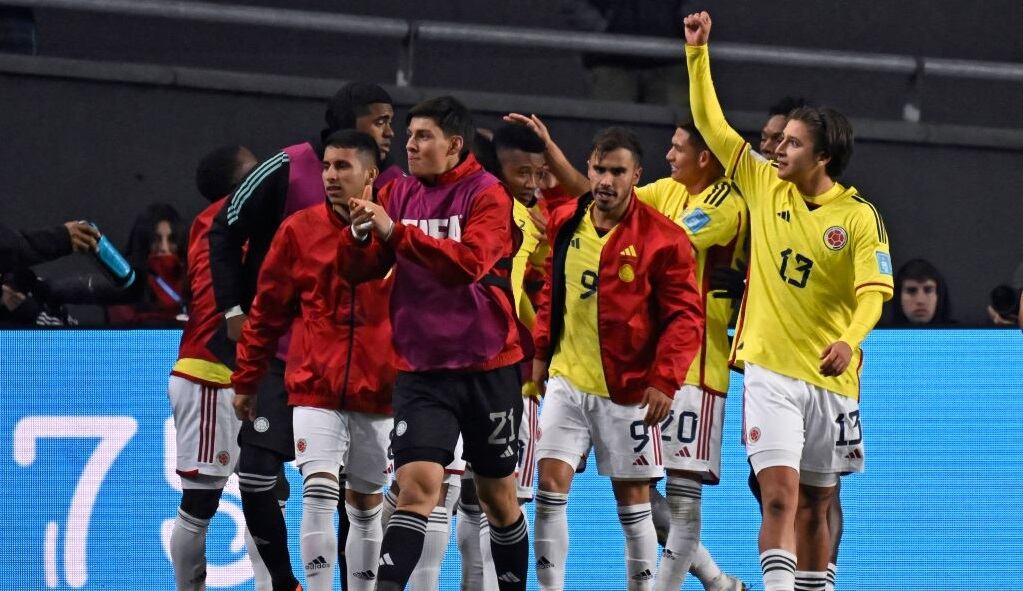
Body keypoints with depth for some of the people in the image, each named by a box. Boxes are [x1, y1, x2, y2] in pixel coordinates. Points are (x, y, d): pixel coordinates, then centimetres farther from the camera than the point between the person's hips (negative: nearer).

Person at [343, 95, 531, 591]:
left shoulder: (487, 195, -7)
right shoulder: (398, 194, 6)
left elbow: (471, 261, -22)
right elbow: (368, 268, 4)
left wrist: (396, 232, -26)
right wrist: (362, 237, -17)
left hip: (487, 367, -2)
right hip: (420, 368, 2)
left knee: (497, 495, 11)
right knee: (416, 485, -15)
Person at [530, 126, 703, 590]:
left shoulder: (662, 238, -10)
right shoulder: (564, 224, 5)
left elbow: (686, 316, -10)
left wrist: (664, 380, -17)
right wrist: (541, 351, 14)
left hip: (628, 388, -4)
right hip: (567, 379, 4)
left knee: (632, 499, 4)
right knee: (551, 485, -6)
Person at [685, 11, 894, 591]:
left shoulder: (860, 217, -4)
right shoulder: (765, 185, 4)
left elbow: (874, 290, -14)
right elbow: (711, 123, 8)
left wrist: (849, 340, -32)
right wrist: (698, 53, 0)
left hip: (831, 378, 0)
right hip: (770, 371, 0)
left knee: (815, 506, 11)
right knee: (780, 497, -15)